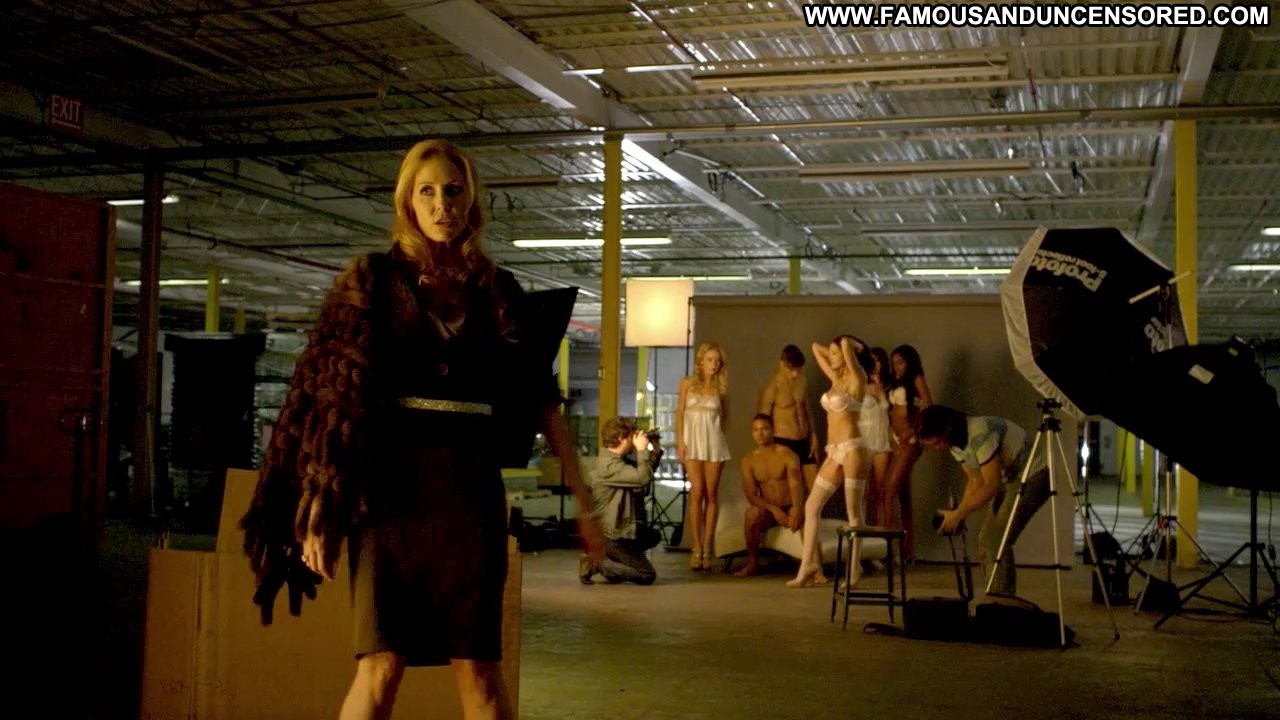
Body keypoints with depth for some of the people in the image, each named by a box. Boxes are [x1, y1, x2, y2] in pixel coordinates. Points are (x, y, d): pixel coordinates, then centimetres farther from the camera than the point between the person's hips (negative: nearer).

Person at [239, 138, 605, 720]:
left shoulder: (499, 292, 10)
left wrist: (582, 499, 7)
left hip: (471, 487, 2)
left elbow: (543, 401, 11)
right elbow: (334, 395, -1)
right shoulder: (374, 280, 4)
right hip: (391, 485, -2)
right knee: (381, 666, -6)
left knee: (478, 667, 2)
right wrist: (318, 504, -8)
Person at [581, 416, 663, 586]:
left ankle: (609, 559, 17)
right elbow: (642, 478, -33)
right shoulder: (609, 465, -24)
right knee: (647, 575, -8)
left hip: (617, 529, 11)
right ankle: (597, 563, -10)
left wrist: (656, 449, 8)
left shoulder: (616, 460, 9)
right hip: (610, 535, -11)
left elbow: (645, 472, 18)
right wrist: (642, 450, -21)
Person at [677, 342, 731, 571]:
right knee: (697, 493, -8)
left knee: (711, 494, 0)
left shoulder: (720, 387, 7)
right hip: (693, 441, -1)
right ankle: (696, 549, -5)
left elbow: (725, 416, 15)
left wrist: (719, 434, 2)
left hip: (714, 443, 1)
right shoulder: (688, 383, 5)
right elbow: (680, 413, 4)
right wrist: (680, 441, -4)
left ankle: (707, 549, 3)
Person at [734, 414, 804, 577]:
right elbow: (751, 495, -7)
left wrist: (796, 510, -42)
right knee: (752, 513, -33)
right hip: (767, 511, 2)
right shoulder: (748, 460, 1)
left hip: (789, 509, -1)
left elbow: (796, 484, -21)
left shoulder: (787, 455, -7)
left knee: (801, 519, -35)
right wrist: (773, 509, -26)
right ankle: (753, 563, -15)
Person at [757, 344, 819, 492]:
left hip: (803, 442, 6)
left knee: (815, 487, 5)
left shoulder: (801, 381, 7)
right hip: (783, 443, -6)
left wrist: (813, 437, 11)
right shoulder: (772, 386, -13)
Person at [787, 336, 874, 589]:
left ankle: (854, 572, 0)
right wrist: (834, 352, 17)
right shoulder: (836, 379, 16)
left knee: (853, 512, -4)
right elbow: (816, 347, 26)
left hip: (851, 449, -8)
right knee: (811, 507, 4)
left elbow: (847, 342, -18)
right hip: (834, 453, 8)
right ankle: (809, 568, 6)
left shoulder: (856, 380, -5)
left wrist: (850, 348, 2)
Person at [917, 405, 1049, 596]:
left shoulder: (980, 434, -30)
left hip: (1033, 475, -9)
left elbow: (991, 486, -29)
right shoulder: (955, 442, -2)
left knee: (997, 542, -16)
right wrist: (958, 515, -6)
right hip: (1008, 479, 9)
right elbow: (975, 480, 6)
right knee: (985, 540, 4)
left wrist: (959, 514, -22)